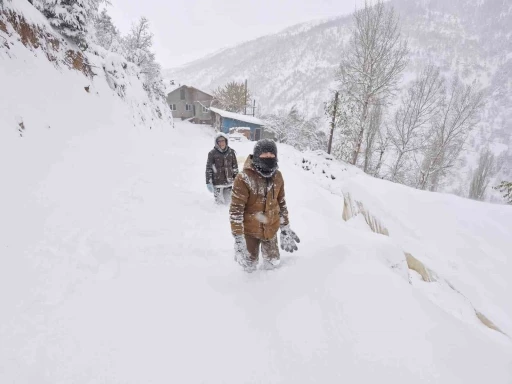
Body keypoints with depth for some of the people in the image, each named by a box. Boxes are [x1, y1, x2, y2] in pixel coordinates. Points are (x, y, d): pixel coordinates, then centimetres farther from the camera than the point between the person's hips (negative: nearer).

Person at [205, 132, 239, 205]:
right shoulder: (212, 153, -8)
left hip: (229, 182, 3)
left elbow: (235, 167, 10)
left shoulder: (231, 152, 2)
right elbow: (208, 169, -5)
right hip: (217, 183, -3)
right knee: (220, 202, 2)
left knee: (228, 202, 13)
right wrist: (208, 182, -8)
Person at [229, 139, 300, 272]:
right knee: (249, 265, 13)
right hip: (250, 230, -4)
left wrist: (285, 228, 10)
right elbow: (235, 210, -20)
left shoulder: (277, 176, -4)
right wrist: (238, 238, -20)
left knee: (273, 262, 19)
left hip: (271, 228, 4)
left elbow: (281, 203, 8)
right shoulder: (244, 178, -23)